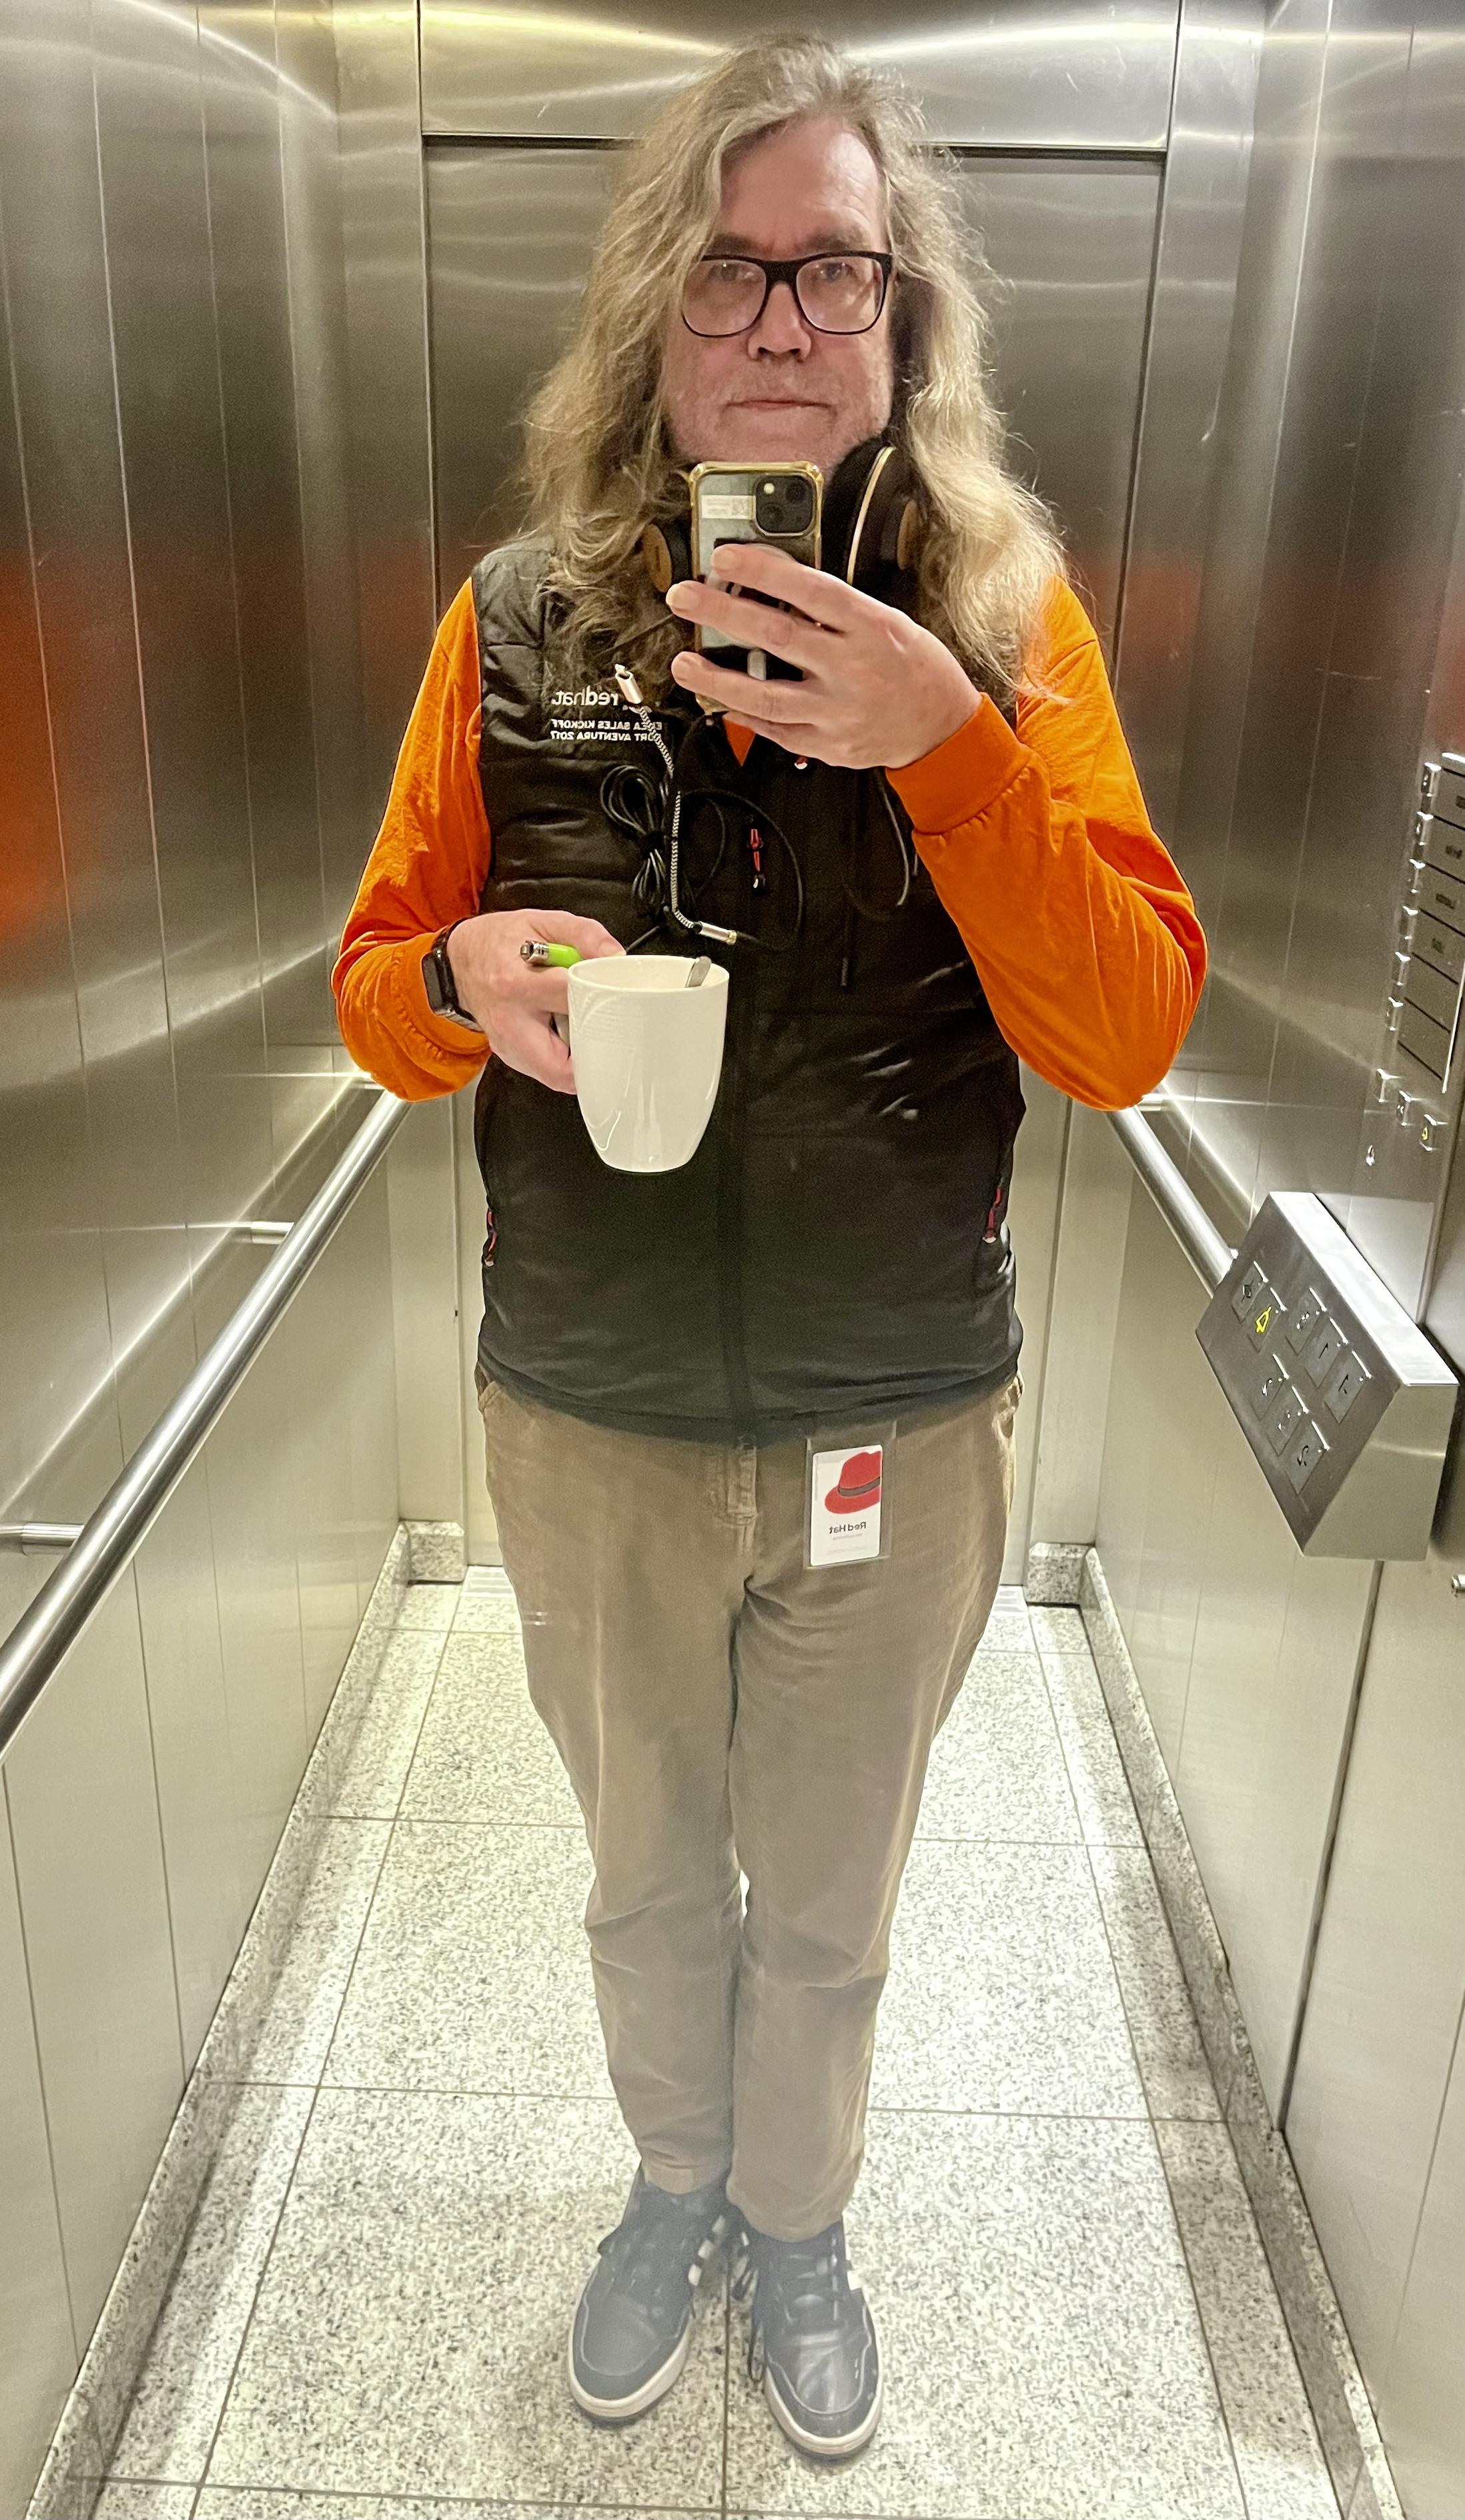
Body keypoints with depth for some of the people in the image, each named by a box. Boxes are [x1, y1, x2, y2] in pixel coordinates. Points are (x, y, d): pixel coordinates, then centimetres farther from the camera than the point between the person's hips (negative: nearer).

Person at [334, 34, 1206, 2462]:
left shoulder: (1007, 615, -7)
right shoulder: (518, 620, -4)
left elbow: (1128, 1038, -13)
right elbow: (373, 979, 2)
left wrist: (948, 743, -26)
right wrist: (465, 981, -21)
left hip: (899, 1428, -1)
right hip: (591, 1418, 1)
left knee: (830, 1904, 20)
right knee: (649, 1877, 23)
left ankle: (799, 2219, 52)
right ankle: (676, 2181, 54)